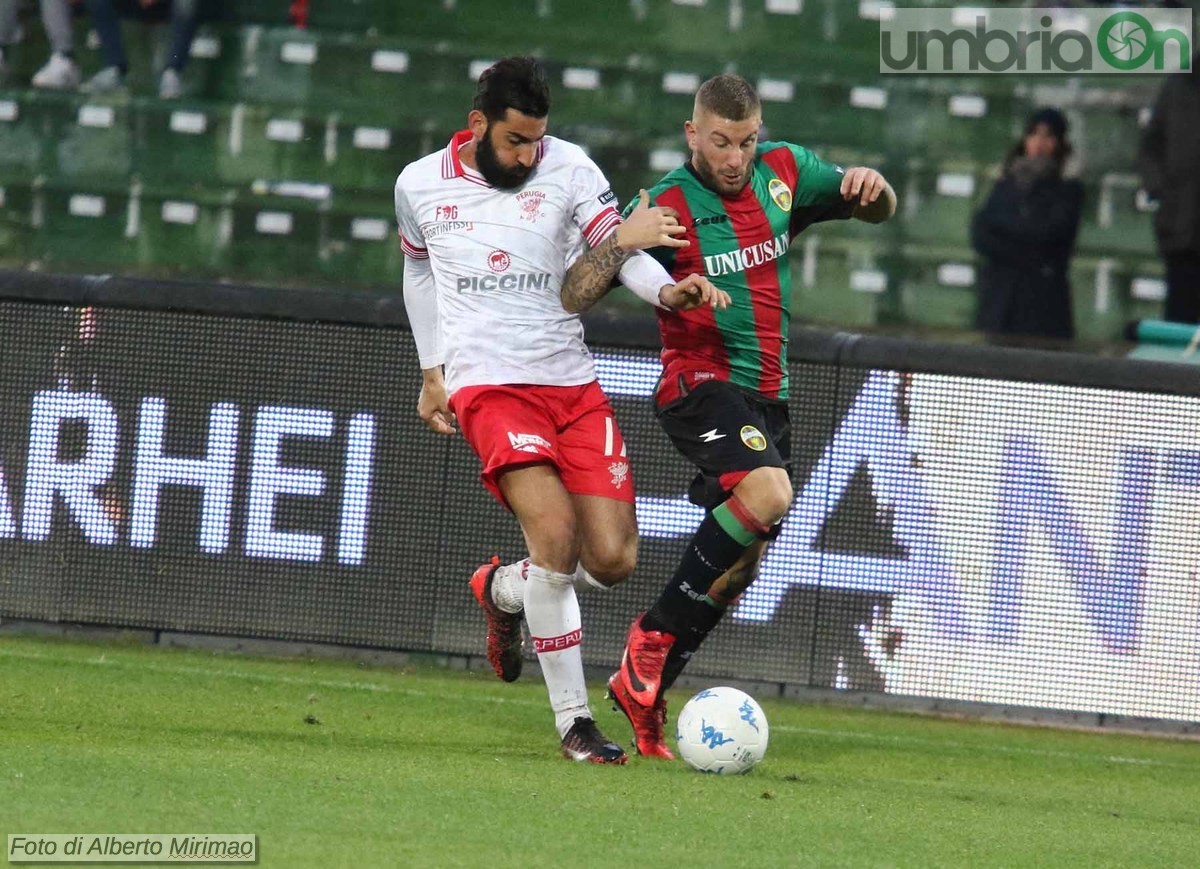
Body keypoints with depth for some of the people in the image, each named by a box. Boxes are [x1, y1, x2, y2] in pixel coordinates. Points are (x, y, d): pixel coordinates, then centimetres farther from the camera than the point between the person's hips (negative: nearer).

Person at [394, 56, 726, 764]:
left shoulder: (567, 168, 0)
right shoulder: (420, 186, 3)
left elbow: (621, 247, -8)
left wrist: (668, 290, -28)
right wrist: (432, 372, 24)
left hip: (574, 386, 3)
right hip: (490, 386, -2)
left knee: (612, 559, -5)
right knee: (556, 534, -23)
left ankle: (502, 590, 30)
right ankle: (574, 720, -12)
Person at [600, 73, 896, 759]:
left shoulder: (784, 172, 5)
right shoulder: (668, 206, -9)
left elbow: (878, 211, 15)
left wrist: (871, 186, -9)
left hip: (768, 394, 6)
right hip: (700, 385, -6)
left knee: (740, 563, 4)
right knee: (768, 492, -31)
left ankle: (645, 692, 15)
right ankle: (655, 634, -18)